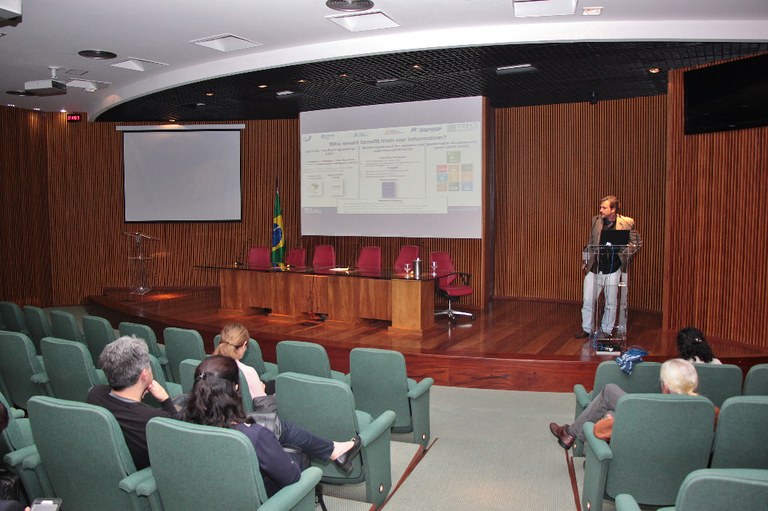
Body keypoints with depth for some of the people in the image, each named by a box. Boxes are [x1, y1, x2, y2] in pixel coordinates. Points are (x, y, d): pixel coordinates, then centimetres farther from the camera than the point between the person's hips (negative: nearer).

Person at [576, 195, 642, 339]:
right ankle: (586, 329, 19)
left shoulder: (627, 223, -5)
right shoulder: (596, 220, 5)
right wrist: (586, 261, 12)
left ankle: (606, 331, 24)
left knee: (611, 303, 9)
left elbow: (637, 242, 5)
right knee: (588, 300, 4)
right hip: (594, 267, 2)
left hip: (613, 269, -2)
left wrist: (625, 254, -9)